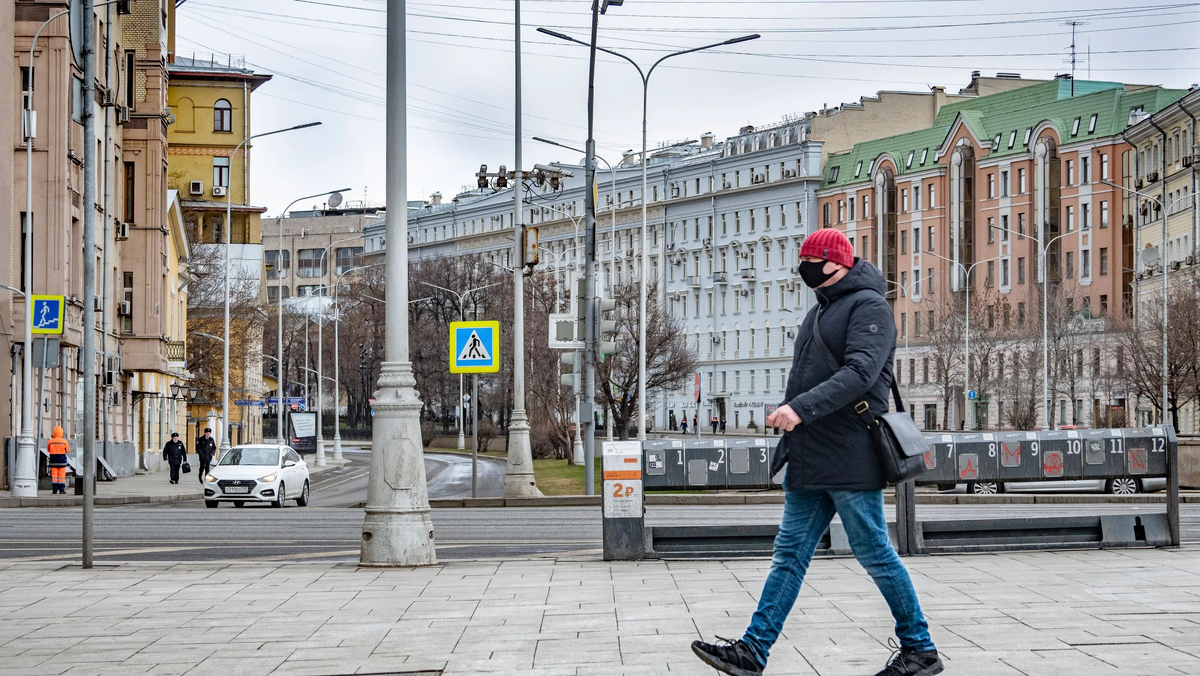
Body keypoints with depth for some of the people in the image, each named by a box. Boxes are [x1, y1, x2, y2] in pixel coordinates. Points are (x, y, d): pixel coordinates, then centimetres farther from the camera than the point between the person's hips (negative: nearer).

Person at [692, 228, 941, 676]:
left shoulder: (868, 306, -9)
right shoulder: (820, 311, 20)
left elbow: (860, 372, -23)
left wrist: (802, 408, -31)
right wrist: (789, 413, 15)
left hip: (850, 462, -9)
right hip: (810, 462, 9)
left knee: (875, 554, -2)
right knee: (790, 554, 5)